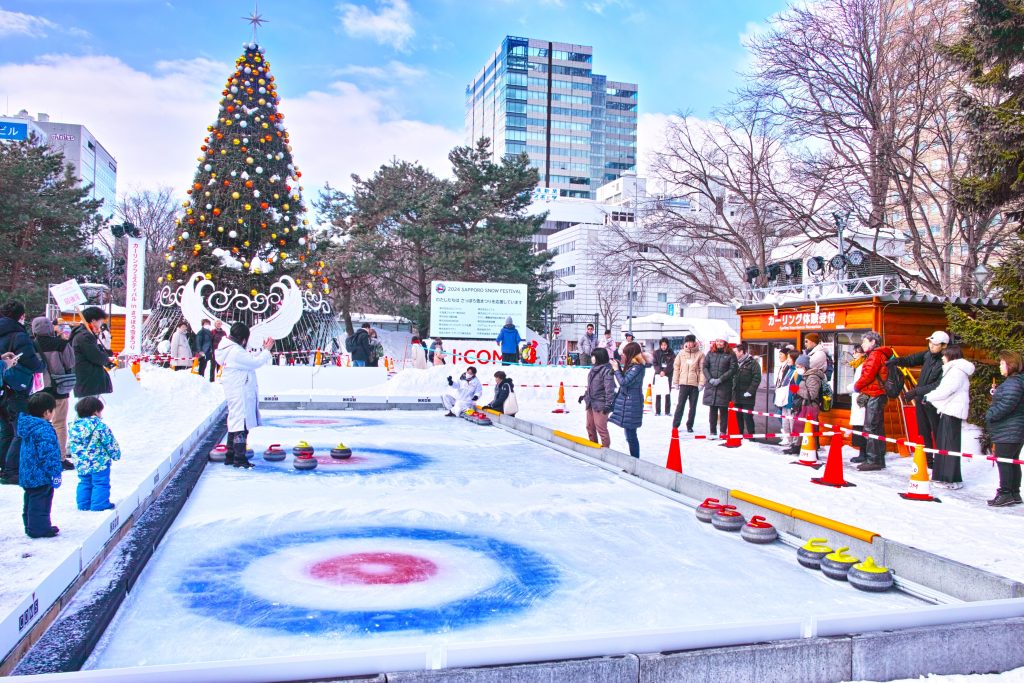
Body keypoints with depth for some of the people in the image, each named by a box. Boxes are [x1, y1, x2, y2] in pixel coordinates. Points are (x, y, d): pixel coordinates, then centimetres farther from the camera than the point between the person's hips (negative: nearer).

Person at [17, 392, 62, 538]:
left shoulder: (27, 425, 9)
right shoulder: (44, 429, -23)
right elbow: (48, 454, -24)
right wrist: (55, 474, -17)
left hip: (27, 475, 10)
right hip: (41, 476, -10)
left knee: (31, 502, 19)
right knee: (40, 502, -1)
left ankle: (31, 526, 30)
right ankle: (39, 529, 6)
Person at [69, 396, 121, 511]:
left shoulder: (74, 426, 5)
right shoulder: (100, 426, -15)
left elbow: (71, 444, 15)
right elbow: (110, 442, -9)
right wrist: (116, 454, 7)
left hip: (81, 464, 6)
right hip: (99, 463, -6)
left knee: (84, 483, 19)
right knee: (101, 484, 2)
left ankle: (83, 505, 22)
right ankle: (99, 505, 2)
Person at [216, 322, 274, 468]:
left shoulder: (230, 348, 13)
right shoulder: (235, 351, -19)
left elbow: (250, 359, 16)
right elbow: (255, 362, -18)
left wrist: (263, 350, 10)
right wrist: (267, 350, -7)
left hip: (236, 394, 11)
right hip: (240, 394, -11)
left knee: (234, 423, 16)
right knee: (241, 424, -6)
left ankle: (230, 456, 24)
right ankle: (239, 459, -1)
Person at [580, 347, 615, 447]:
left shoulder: (607, 370, -16)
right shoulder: (594, 369, 11)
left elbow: (609, 389, -20)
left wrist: (608, 404, -24)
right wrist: (584, 395, 26)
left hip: (600, 404, -9)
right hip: (591, 403, 9)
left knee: (601, 427, -5)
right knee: (590, 427, 17)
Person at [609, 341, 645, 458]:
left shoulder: (637, 367, -18)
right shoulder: (632, 365, 12)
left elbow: (624, 382, -21)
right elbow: (625, 379, 17)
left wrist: (616, 369, -8)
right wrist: (618, 368, 7)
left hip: (631, 405, -9)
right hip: (626, 402, 10)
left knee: (630, 435, -3)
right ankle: (634, 460, 20)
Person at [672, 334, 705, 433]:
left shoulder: (700, 354, 1)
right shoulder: (681, 353, 7)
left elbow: (702, 369, 0)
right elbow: (676, 367, 8)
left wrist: (701, 383, -6)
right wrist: (675, 382, 4)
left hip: (695, 384, 0)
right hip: (683, 383, 0)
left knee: (693, 406, 7)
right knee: (680, 404, -2)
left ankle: (690, 425, 16)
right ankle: (675, 425, 1)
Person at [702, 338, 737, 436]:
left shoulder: (730, 355, 0)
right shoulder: (710, 353, 10)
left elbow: (732, 370, -7)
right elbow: (704, 367, 6)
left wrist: (720, 379, -14)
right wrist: (710, 379, -9)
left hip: (724, 386, -3)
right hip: (711, 385, 3)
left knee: (723, 410, 1)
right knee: (713, 409, 7)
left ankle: (723, 432, 8)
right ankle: (713, 431, 13)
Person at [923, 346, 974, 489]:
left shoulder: (957, 371, -13)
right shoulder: (952, 369, 21)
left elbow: (945, 390, -19)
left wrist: (928, 397, -8)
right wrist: (930, 397, 9)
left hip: (952, 412, -10)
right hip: (948, 410, 11)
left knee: (950, 445, -9)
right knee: (942, 443, 13)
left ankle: (953, 480, -7)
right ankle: (942, 475, 20)